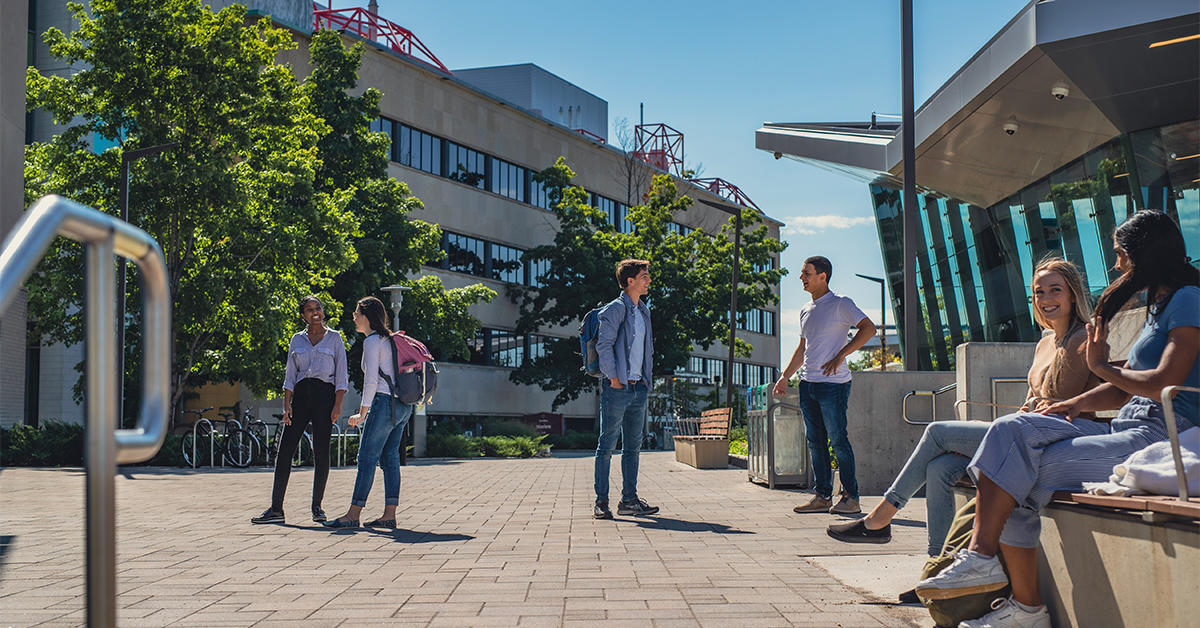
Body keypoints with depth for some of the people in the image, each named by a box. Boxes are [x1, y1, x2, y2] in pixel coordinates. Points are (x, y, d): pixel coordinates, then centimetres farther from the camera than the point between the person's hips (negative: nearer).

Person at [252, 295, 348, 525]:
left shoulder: (334, 338, 6)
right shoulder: (297, 340, 14)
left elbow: (341, 376, 2)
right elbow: (290, 375, 12)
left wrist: (338, 405, -8)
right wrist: (286, 403, 0)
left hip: (325, 394, -3)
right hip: (300, 394, 3)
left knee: (321, 453, -1)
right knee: (284, 451, -5)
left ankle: (317, 506, 12)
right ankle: (276, 508, -3)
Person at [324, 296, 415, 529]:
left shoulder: (372, 341, -7)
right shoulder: (388, 339, 20)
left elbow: (371, 381, -13)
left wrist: (362, 413, -10)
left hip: (385, 402, -9)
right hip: (404, 406, 9)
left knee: (367, 458, -6)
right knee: (389, 458, 7)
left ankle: (353, 514, -5)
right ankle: (389, 515, 5)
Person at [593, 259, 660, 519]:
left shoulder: (644, 311, 18)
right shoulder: (615, 309, -7)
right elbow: (604, 344, -13)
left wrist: (647, 380, 14)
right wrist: (613, 378, -16)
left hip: (639, 388, 8)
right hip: (618, 388, -8)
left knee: (633, 446, 10)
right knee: (607, 445, -3)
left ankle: (629, 500, 17)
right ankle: (601, 502, 1)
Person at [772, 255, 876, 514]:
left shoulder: (840, 304, -4)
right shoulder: (806, 310, 18)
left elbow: (868, 328, -13)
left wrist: (840, 356, -17)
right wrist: (785, 376, 20)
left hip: (833, 384, -7)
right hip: (807, 384, 8)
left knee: (838, 439, -7)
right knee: (815, 442, 7)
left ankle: (851, 497, -1)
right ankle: (823, 496, 12)